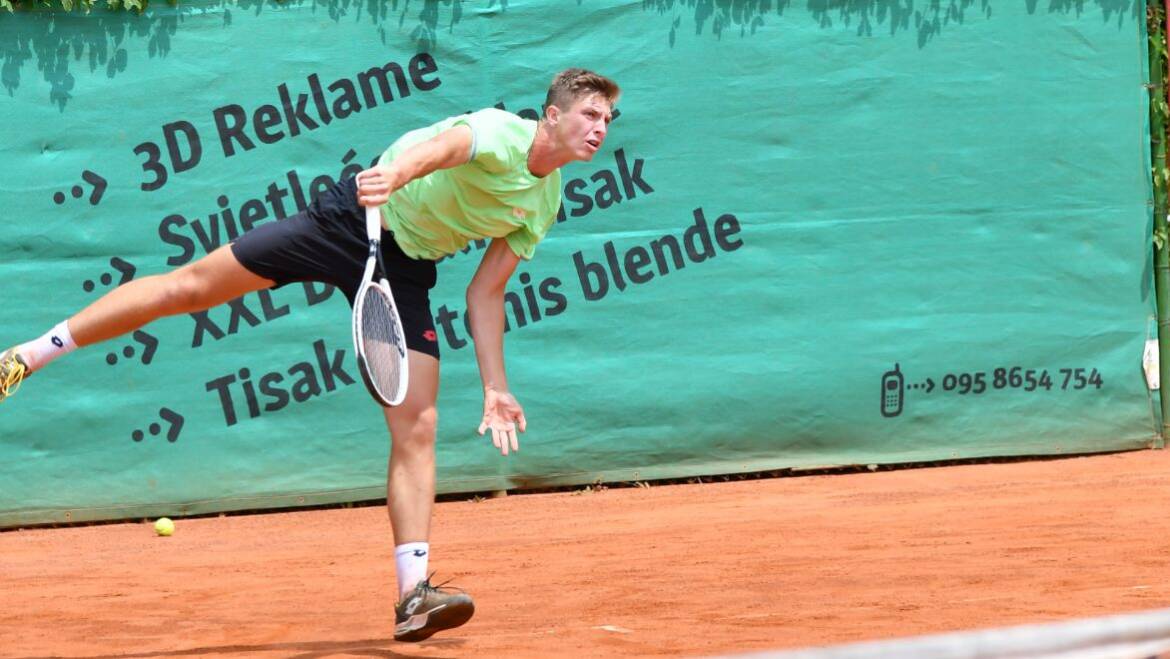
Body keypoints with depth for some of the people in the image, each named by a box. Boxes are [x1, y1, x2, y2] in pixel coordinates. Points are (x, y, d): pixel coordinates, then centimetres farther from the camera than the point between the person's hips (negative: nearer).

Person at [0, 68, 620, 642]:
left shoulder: (544, 204, 2)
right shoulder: (498, 133, -18)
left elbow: (485, 292, 9)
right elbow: (442, 145, -42)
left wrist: (494, 387, 4)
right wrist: (392, 174, -64)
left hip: (405, 270, 5)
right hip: (351, 220, -5)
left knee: (417, 427, -9)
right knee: (188, 286, -5)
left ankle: (413, 595, -13)